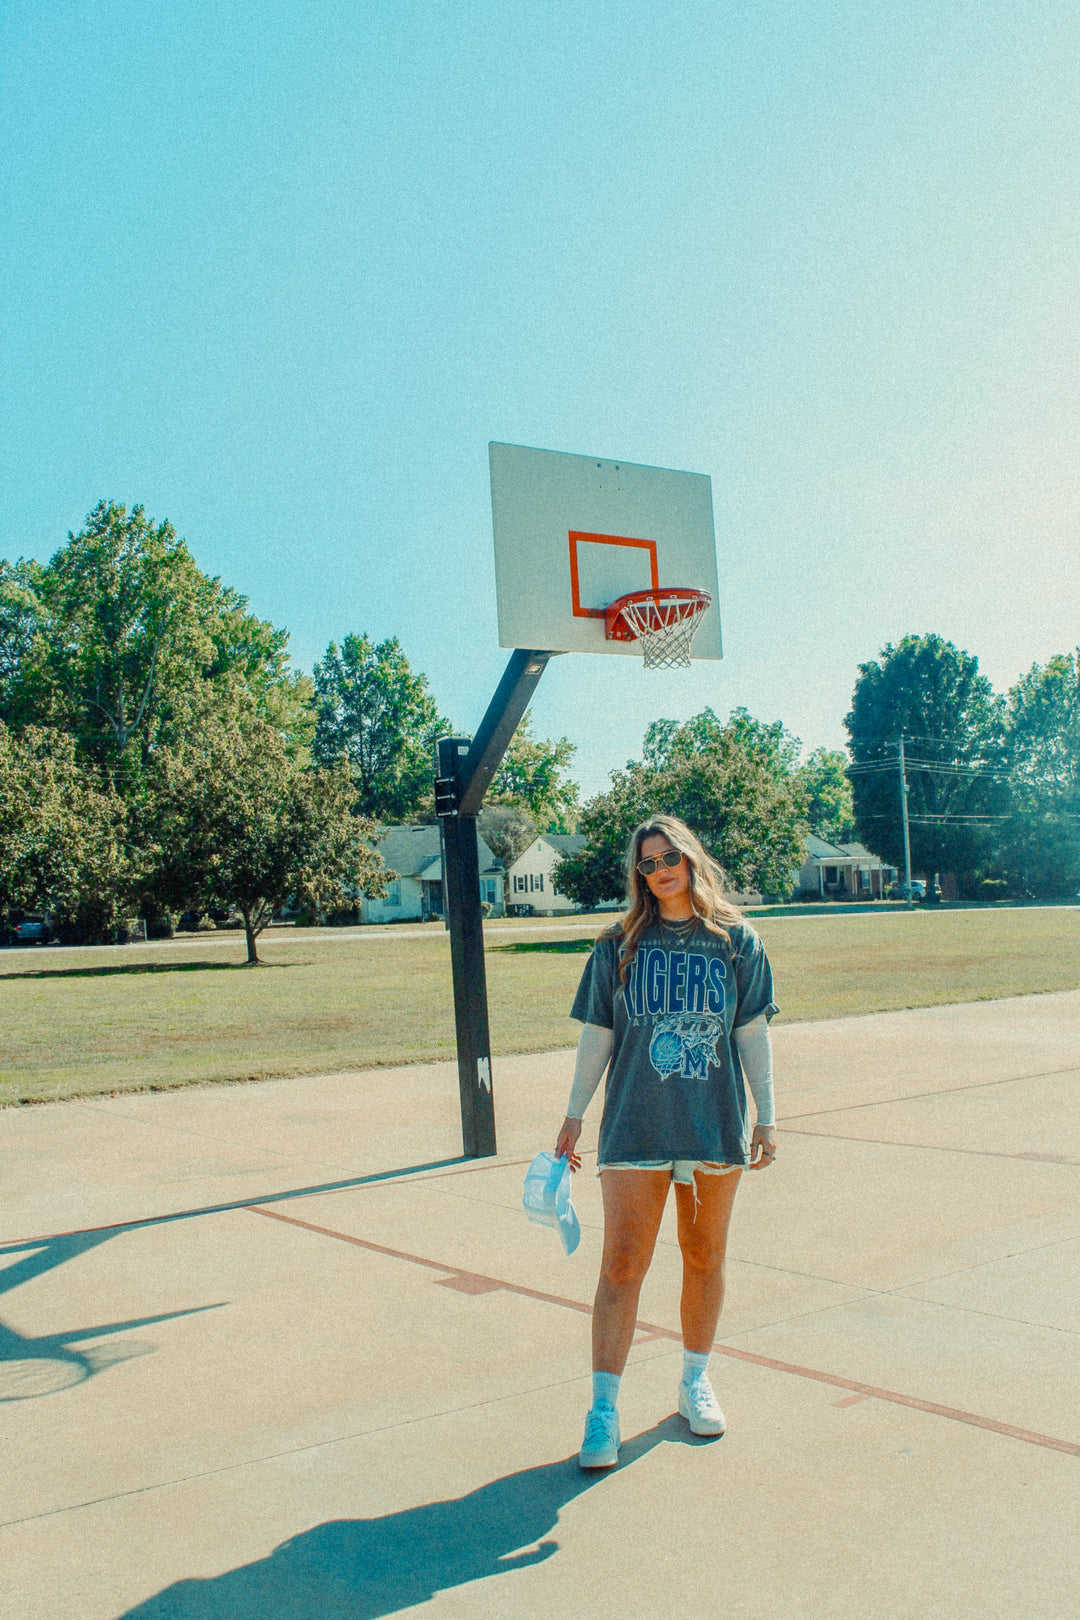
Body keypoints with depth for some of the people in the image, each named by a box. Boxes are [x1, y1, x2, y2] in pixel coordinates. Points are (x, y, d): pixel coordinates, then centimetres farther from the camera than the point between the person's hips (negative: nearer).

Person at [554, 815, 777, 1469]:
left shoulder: (736, 941, 3)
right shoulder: (619, 946, 3)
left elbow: (753, 1033, 6)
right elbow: (597, 1036, 6)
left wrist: (767, 1116, 3)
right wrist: (574, 1115, 6)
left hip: (716, 1124, 1)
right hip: (634, 1127, -1)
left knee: (705, 1259, 13)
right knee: (622, 1265, -4)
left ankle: (696, 1381, 32)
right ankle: (604, 1409, 5)